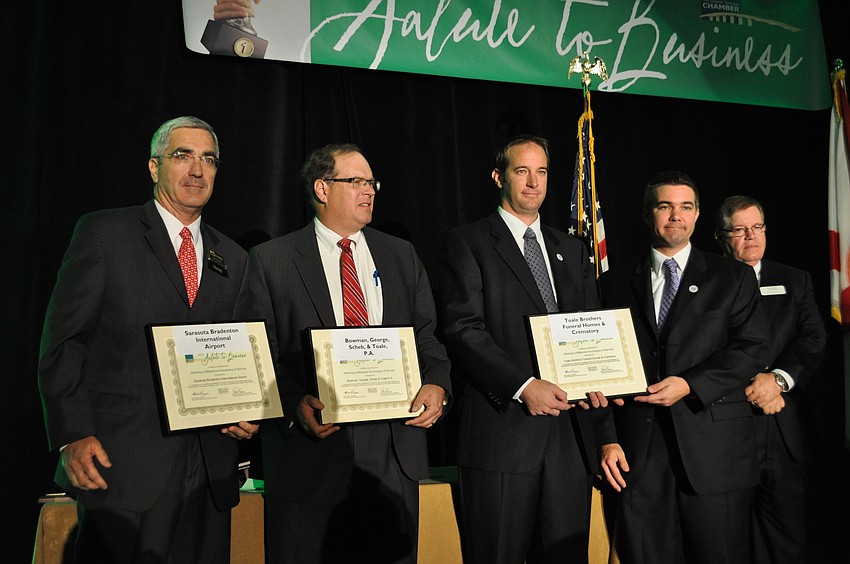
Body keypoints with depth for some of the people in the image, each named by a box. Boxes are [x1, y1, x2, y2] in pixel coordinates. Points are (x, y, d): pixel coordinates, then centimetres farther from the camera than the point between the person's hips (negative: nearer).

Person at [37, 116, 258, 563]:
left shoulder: (233, 259, 14)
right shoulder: (103, 233, 1)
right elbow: (62, 344, -3)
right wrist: (72, 436, -12)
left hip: (209, 471, 4)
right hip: (121, 465, -4)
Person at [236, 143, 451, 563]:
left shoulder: (401, 256, 14)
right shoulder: (270, 261, 2)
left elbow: (427, 335, 14)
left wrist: (436, 384, -6)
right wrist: (294, 402, -18)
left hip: (393, 451, 3)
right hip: (309, 453, -3)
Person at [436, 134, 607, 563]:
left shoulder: (571, 250, 19)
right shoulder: (467, 242, 1)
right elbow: (462, 330, -9)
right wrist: (523, 386, -18)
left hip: (569, 431, 5)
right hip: (502, 428, -5)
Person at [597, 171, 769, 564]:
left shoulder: (734, 278, 9)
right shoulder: (616, 284, 11)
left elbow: (750, 350, -1)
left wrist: (690, 385, -14)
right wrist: (607, 439, -1)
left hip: (714, 450, -1)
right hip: (638, 453, 1)